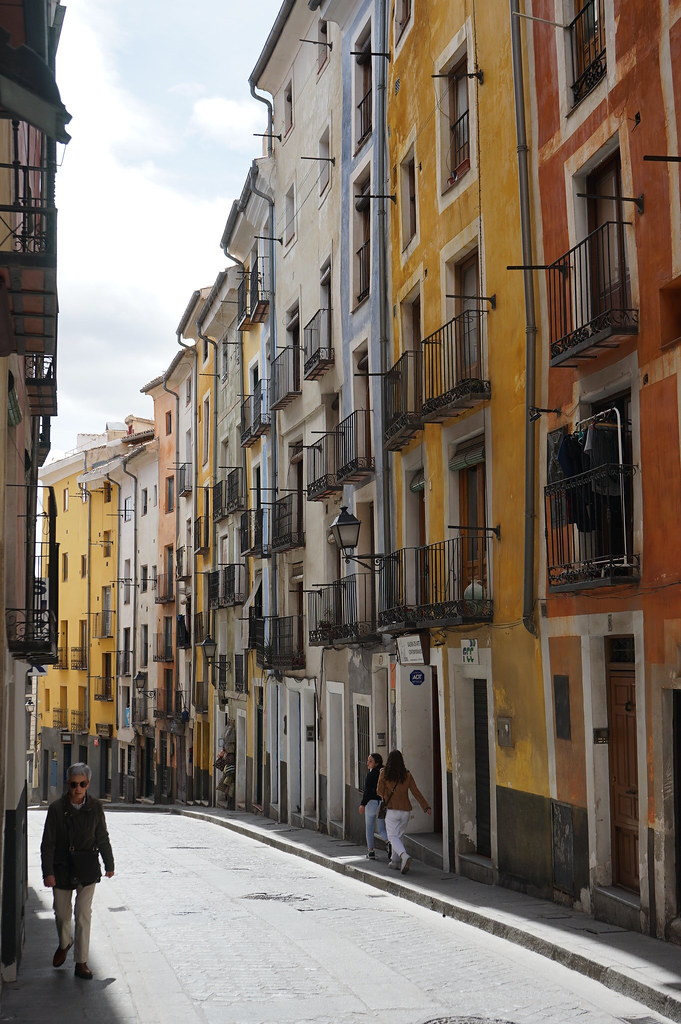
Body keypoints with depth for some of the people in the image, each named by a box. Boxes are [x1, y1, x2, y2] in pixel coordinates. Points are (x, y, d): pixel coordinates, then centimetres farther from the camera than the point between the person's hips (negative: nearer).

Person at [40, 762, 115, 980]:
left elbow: (102, 839, 8)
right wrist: (48, 872, -15)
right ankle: (64, 943, 45)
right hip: (62, 868, 0)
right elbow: (48, 843, -8)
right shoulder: (57, 808, -9)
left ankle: (81, 962, 4)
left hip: (87, 869, 0)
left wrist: (109, 864, 16)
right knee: (62, 913, 14)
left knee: (83, 915, -3)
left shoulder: (95, 807, -4)